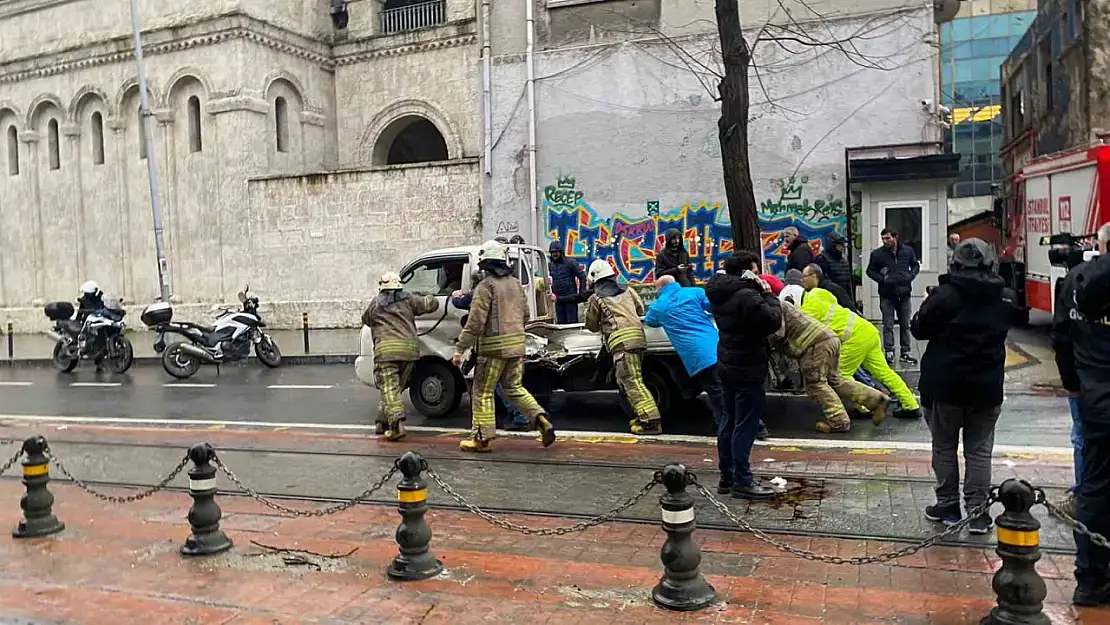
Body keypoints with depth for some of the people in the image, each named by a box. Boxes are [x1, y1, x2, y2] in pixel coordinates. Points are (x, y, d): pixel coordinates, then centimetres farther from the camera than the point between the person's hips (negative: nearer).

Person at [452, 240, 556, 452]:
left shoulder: (485, 286, -11)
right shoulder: (515, 284, 12)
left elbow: (475, 322, -17)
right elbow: (525, 315, 19)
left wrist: (460, 348, -13)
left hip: (493, 347, -7)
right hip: (517, 345, 7)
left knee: (482, 392, 4)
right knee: (514, 388, 17)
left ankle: (482, 437, 9)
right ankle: (541, 420, 3)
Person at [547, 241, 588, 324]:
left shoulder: (570, 263, -4)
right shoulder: (550, 265, 11)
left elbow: (582, 276, -3)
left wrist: (582, 292, -6)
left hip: (570, 297, -5)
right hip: (558, 299, 5)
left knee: (572, 321, -5)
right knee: (561, 322, 8)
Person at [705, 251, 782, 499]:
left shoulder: (720, 294, 8)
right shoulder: (747, 296, -22)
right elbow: (773, 321, -22)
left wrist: (761, 293, 4)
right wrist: (768, 295, -9)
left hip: (727, 364, 10)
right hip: (747, 368, -10)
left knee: (729, 421, 15)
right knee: (745, 425, -3)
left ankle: (726, 478, 23)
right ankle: (742, 481, 2)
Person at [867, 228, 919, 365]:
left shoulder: (908, 251, 3)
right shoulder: (877, 254, -5)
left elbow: (915, 265, 16)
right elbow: (870, 271, 3)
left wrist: (911, 276, -3)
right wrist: (882, 279, -12)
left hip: (904, 293, 2)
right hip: (887, 294, -2)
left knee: (905, 325, 10)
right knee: (888, 325, 2)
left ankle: (906, 352, 18)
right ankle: (889, 352, 9)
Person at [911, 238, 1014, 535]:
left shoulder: (945, 295, -14)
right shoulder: (1005, 298, 0)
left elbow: (918, 329, -7)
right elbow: (1002, 330, 14)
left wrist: (931, 304, 9)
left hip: (946, 386, -3)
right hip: (987, 388, 3)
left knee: (944, 447, 11)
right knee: (979, 450, 10)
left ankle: (948, 507, 17)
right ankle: (978, 514, 11)